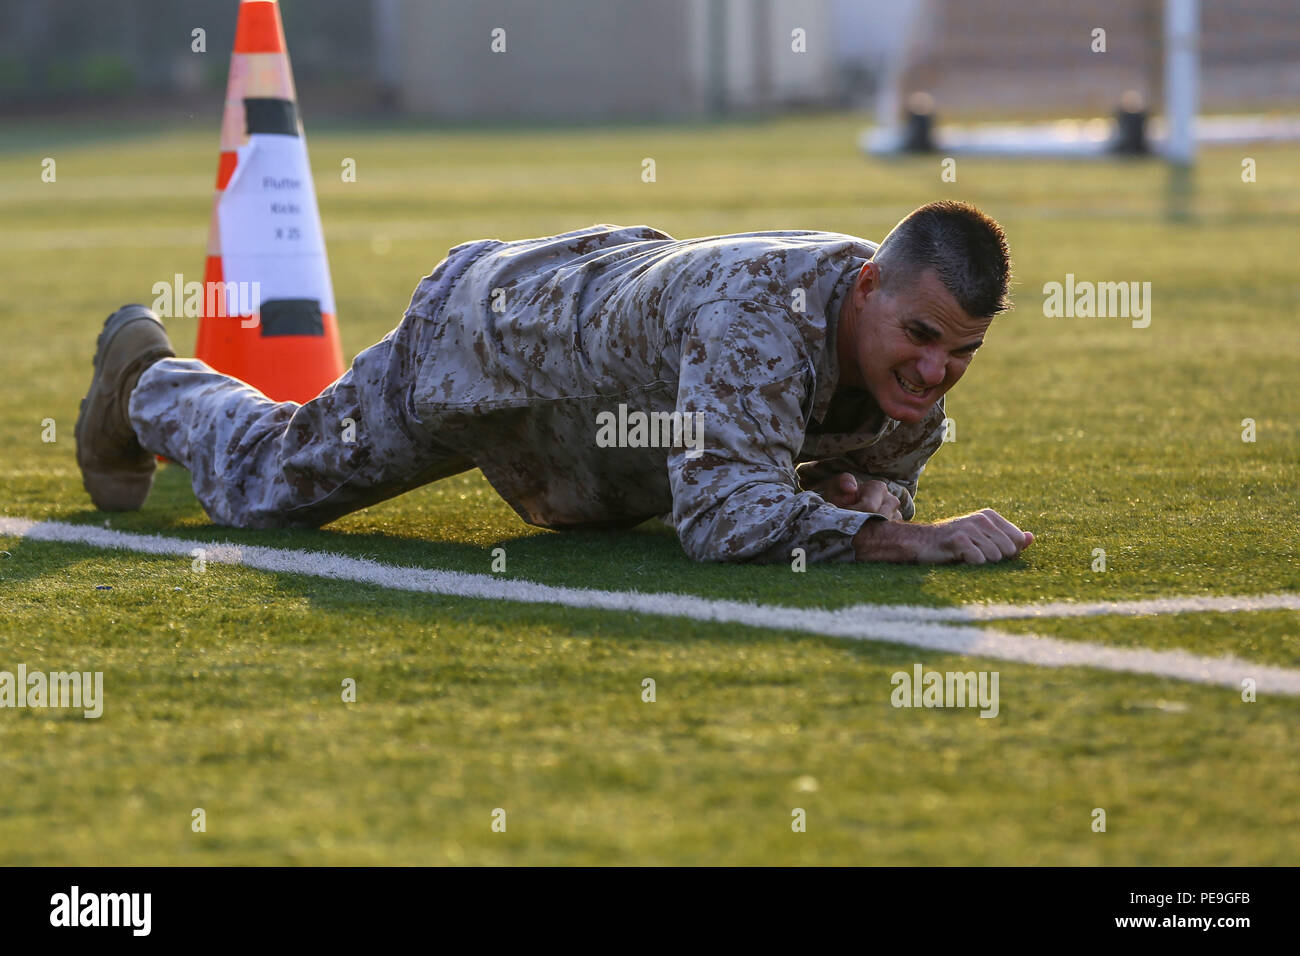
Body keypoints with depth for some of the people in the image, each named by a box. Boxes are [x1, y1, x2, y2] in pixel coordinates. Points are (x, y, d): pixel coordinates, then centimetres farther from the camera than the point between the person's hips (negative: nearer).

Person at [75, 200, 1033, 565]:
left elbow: (886, 473, -5)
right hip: (483, 336, -7)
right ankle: (147, 377, 49)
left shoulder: (915, 353, -24)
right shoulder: (759, 315, -48)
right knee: (263, 483, 18)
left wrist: (873, 497, -29)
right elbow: (721, 515, -57)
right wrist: (913, 539, -62)